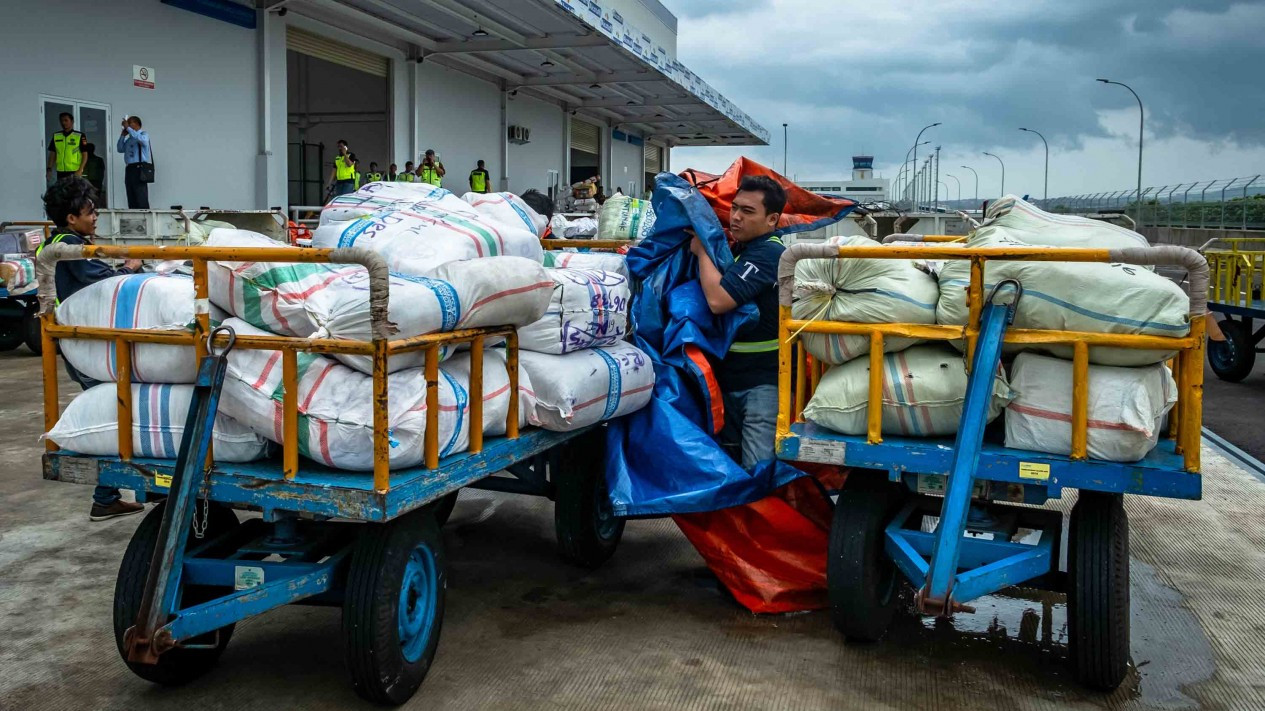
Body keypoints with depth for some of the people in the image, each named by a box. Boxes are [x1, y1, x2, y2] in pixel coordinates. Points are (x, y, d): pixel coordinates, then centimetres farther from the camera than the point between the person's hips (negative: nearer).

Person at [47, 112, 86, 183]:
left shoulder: (80, 136, 0)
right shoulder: (56, 136, 12)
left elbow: (84, 154, -3)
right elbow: (52, 154, 14)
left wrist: (80, 170, -13)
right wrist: (49, 169, 4)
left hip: (75, 172, -4)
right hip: (61, 172, 4)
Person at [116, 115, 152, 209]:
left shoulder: (144, 135, 1)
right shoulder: (129, 139, 22)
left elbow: (140, 139, -22)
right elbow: (120, 149, 21)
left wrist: (128, 128, -16)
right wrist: (123, 135, 14)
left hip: (139, 168, -8)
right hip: (129, 169, 8)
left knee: (141, 199, -12)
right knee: (131, 199, 7)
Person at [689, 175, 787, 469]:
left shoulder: (769, 252, -17)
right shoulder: (739, 250, 15)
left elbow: (718, 299, -25)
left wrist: (702, 251, -11)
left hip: (762, 381, -10)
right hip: (730, 376, 10)